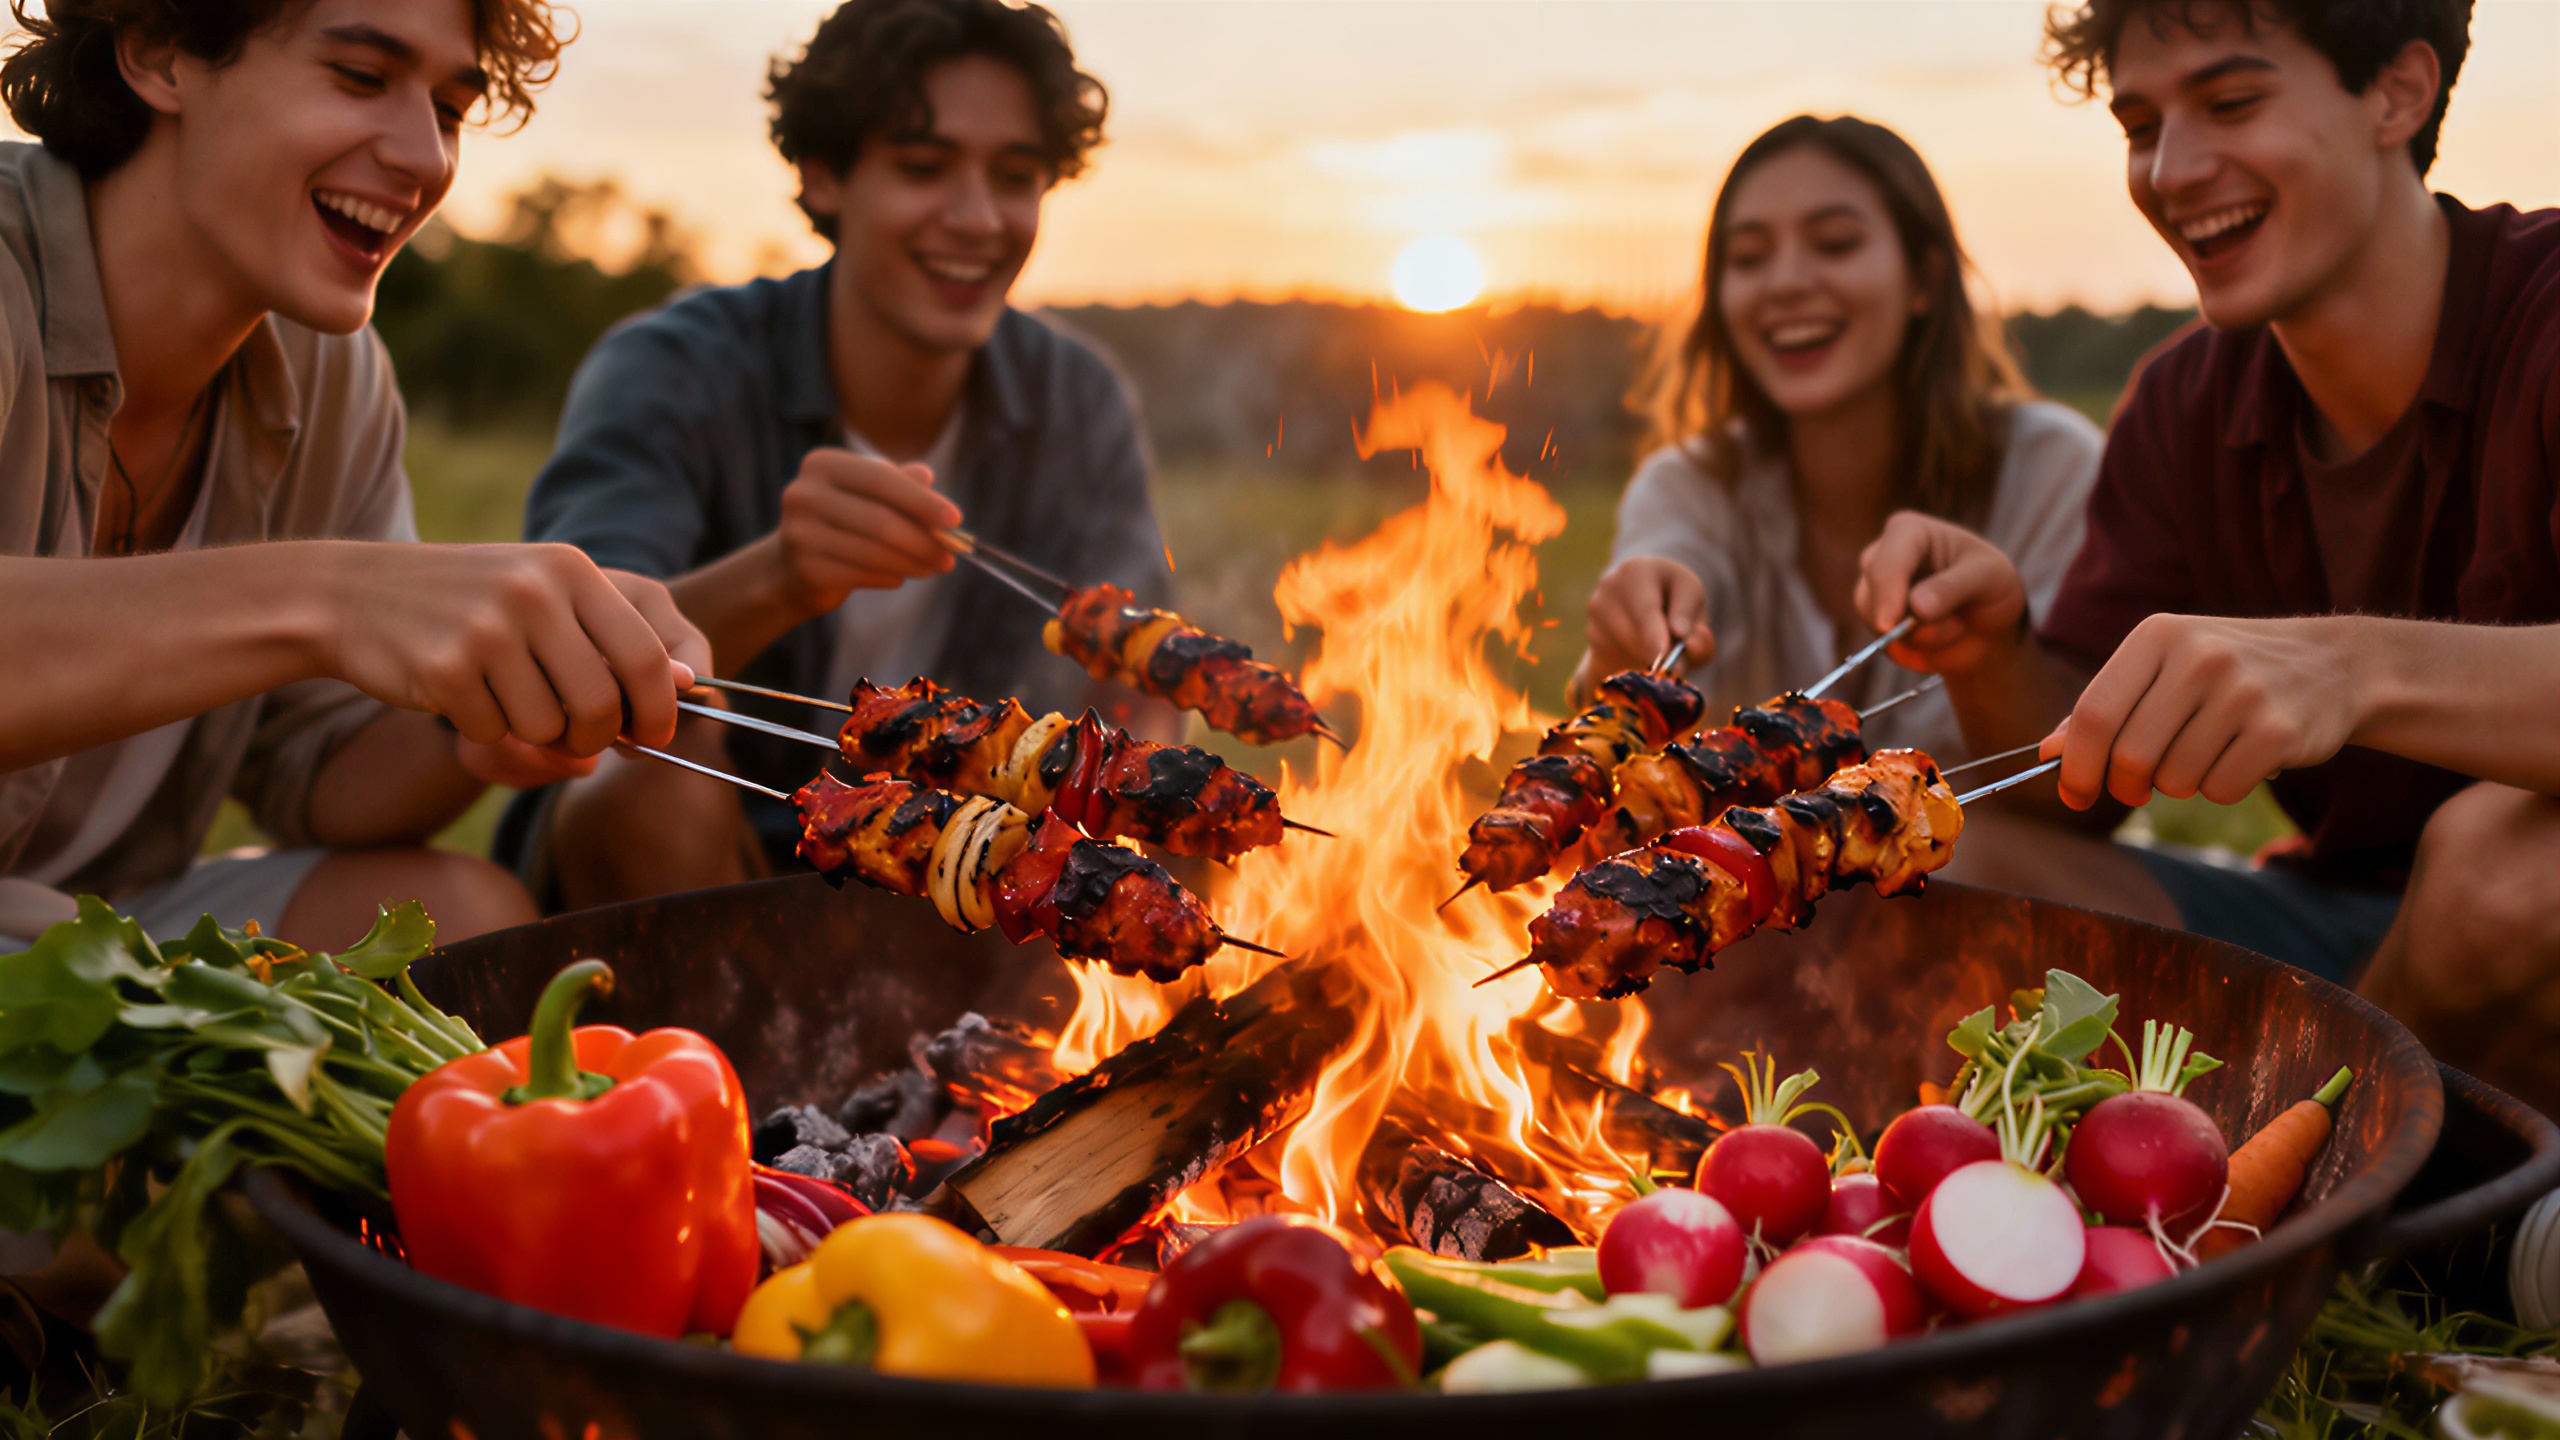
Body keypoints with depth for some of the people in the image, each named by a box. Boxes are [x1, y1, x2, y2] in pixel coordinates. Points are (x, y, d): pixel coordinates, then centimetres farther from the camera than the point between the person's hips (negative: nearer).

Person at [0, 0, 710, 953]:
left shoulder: (334, 376, 1)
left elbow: (316, 773, 2)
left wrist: (492, 723, -18)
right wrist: (315, 598, -47)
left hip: (123, 913, 7)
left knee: (469, 912, -14)